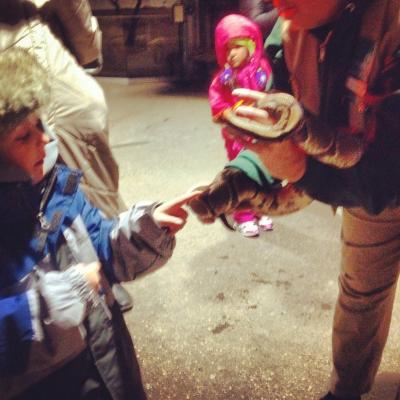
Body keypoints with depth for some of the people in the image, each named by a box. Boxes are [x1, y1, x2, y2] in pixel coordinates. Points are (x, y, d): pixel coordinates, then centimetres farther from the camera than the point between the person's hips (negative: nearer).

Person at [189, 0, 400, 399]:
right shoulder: (289, 34, -15)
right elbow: (281, 138, -10)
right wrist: (239, 179, -26)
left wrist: (303, 171, -44)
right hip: (366, 186, 4)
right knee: (360, 293, 19)